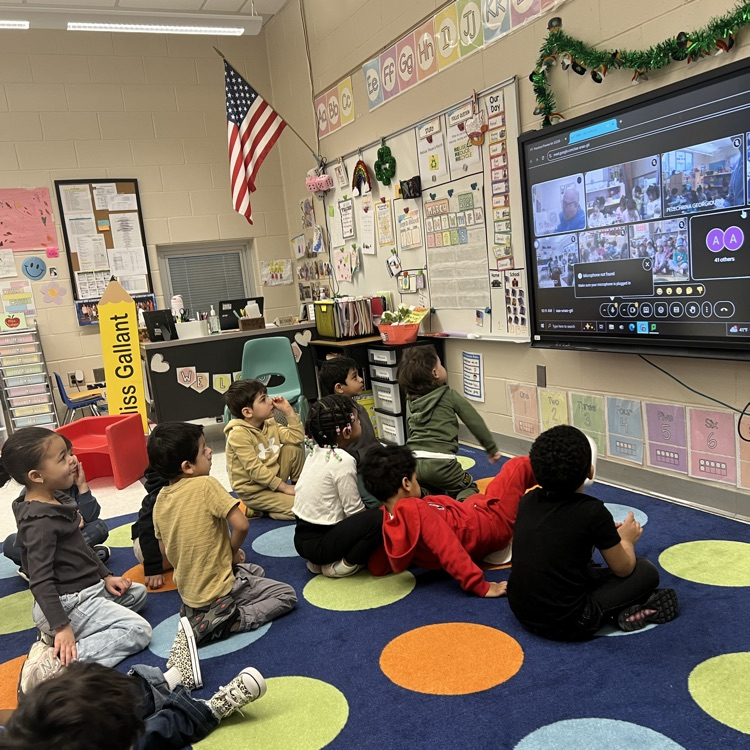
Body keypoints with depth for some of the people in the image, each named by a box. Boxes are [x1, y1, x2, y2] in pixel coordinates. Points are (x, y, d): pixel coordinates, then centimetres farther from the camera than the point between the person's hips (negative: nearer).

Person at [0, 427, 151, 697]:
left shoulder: (56, 500, 6)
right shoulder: (40, 522, -24)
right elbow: (40, 580, -25)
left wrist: (106, 576, 15)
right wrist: (61, 626, -26)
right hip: (68, 602, -10)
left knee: (137, 592, 25)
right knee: (138, 630, -14)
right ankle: (55, 662, -21)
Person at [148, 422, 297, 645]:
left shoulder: (160, 499, -1)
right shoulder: (205, 485, -23)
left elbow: (166, 548, 9)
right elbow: (241, 525, -26)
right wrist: (234, 551, -5)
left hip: (188, 593, 8)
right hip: (220, 590, -8)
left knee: (256, 570, 30)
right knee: (287, 595, 5)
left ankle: (197, 613, 12)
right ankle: (224, 621, -9)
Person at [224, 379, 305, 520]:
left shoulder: (270, 424, 2)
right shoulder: (239, 434, -23)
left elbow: (296, 438, -1)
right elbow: (255, 470, -24)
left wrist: (289, 411, -8)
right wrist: (284, 487, -21)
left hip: (272, 479, 8)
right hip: (253, 491, -8)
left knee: (293, 448, -5)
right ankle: (252, 509, -3)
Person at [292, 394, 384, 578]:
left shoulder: (317, 451, 5)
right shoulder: (343, 460, -19)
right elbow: (354, 510, -15)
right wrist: (374, 515, 3)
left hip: (303, 538, 9)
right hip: (318, 543, -9)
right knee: (380, 518, -15)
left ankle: (320, 562, 14)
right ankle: (343, 566, -2)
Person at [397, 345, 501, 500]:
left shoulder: (410, 400, 14)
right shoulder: (449, 395, 2)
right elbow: (475, 422, 5)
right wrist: (492, 448, 15)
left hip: (412, 461, 5)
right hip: (440, 462, -4)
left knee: (434, 492, 31)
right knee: (469, 488, 20)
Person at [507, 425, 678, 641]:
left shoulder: (527, 500, -1)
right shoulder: (592, 510, -16)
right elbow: (623, 569, -1)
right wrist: (626, 539, 20)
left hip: (521, 612, 6)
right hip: (566, 624, -5)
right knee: (646, 571, 8)